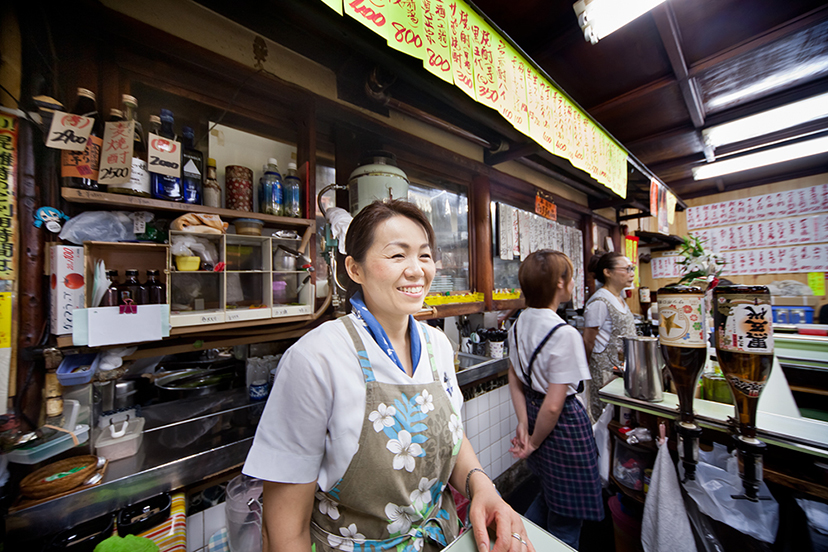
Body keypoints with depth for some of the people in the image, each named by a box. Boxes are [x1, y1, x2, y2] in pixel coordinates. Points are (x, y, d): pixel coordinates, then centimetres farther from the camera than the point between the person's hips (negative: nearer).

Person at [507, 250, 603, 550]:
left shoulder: (519, 324, -3)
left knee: (550, 493, 31)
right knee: (566, 518, 18)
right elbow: (554, 406, -23)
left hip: (532, 411, 7)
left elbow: (515, 380, 3)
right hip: (564, 424, -7)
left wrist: (523, 424, 5)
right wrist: (534, 443, -9)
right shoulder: (565, 334, -26)